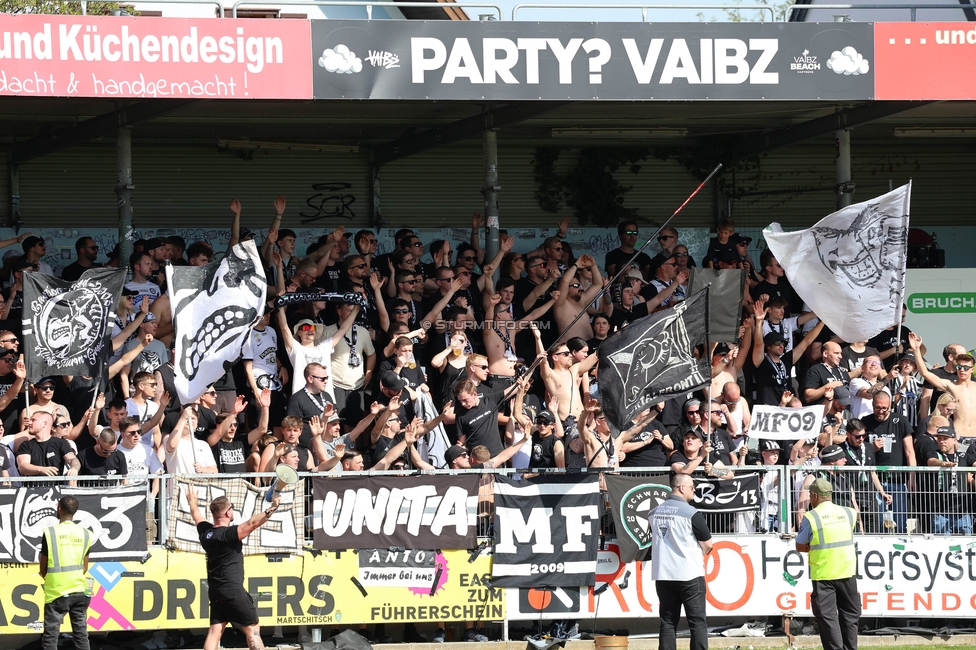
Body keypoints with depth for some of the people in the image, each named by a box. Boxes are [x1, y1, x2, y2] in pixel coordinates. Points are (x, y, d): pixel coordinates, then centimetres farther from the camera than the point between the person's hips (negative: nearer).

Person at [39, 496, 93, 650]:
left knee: (50, 636, 0)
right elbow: (85, 568, 9)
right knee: (81, 634, 9)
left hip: (56, 592, -4)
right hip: (79, 591, 4)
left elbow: (43, 568, -2)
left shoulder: (50, 533, -10)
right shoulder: (84, 534, 3)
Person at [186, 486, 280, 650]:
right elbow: (252, 523, -29)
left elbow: (197, 516, 27)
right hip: (233, 590, -7)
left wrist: (192, 501, 46)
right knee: (252, 630, -2)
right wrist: (272, 507, -32)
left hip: (215, 591, 7)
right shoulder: (229, 534, -17)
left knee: (215, 631, 5)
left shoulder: (205, 532, 5)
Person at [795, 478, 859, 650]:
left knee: (827, 616, 1)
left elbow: (800, 547, 0)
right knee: (849, 615, 13)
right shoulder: (847, 513, 4)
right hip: (847, 572, 3)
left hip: (823, 574, -3)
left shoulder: (810, 517, -7)